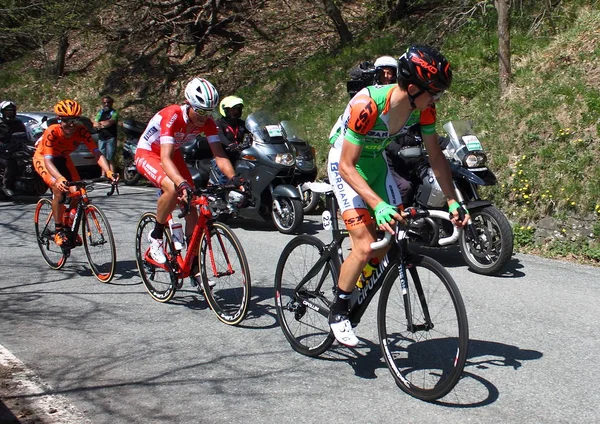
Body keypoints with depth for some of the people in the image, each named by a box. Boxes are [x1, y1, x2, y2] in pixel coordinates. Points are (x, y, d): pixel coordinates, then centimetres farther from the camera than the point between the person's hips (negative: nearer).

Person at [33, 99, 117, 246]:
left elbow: (97, 153, -32)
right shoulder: (52, 132, -36)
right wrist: (60, 178, -62)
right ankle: (58, 231, -14)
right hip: (42, 158, -4)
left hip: (62, 158, 4)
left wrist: (108, 172, -50)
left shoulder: (81, 131, -28)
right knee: (59, 188, -28)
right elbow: (48, 160, -43)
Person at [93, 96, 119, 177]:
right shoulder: (100, 113, 16)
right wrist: (104, 124, -10)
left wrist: (100, 123, -6)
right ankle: (103, 176, 12)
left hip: (110, 138, -5)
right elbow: (94, 125, 7)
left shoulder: (114, 113, 1)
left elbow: (110, 122, -17)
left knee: (110, 159, -9)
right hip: (101, 138, 5)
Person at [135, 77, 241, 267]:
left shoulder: (207, 122, -19)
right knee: (173, 188, -36)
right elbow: (165, 158, -45)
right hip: (147, 153, -6)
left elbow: (219, 154, -23)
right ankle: (156, 236, -11)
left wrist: (234, 178, -42)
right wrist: (182, 184, -60)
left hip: (174, 154, 6)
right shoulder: (172, 116, -36)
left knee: (191, 209, -5)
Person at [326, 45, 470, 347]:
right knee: (365, 248, -18)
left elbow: (436, 155, -5)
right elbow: (347, 166, -33)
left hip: (376, 161, 7)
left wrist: (453, 202, -13)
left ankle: (355, 290, 30)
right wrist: (378, 205, -45)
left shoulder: (423, 106, -16)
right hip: (346, 165, -7)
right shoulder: (366, 105, -36)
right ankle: (338, 313, 4)